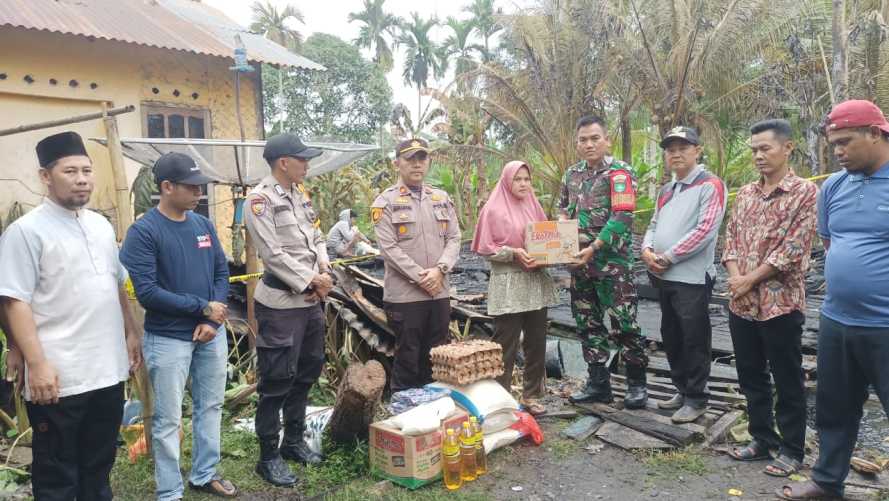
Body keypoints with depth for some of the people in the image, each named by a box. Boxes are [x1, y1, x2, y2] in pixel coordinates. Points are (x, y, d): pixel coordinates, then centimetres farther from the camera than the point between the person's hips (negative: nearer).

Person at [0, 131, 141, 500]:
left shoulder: (102, 226, 11)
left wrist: (131, 333, 16)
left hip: (108, 369, 6)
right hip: (58, 376, -6)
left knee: (99, 465, 19)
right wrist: (36, 363, -21)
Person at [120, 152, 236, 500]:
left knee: (210, 406, 17)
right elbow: (147, 293, -20)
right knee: (168, 419, 5)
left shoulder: (204, 225, 4)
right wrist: (203, 307, -15)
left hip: (211, 333, 6)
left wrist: (213, 321, -6)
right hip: (168, 338, -6)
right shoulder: (143, 232, -13)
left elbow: (222, 273, 7)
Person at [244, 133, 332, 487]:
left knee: (307, 373, 17)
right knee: (277, 380, 0)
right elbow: (273, 254, -19)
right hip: (281, 303, -8)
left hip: (312, 300, 8)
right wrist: (311, 280, -14)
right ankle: (268, 456, 15)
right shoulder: (260, 199, -13)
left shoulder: (301, 194, 11)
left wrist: (324, 273, -5)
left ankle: (294, 442, 33)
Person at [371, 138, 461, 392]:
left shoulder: (442, 198, 12)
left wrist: (439, 270, -10)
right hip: (404, 294, -4)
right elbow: (389, 248, -11)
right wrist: (420, 278, -15)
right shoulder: (385, 202, -3)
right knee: (407, 357, 4)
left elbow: (454, 238, 7)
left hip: (439, 291, 5)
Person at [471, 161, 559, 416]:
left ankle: (531, 395, 22)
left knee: (536, 343, 10)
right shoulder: (493, 210, -5)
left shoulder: (534, 207, 13)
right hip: (508, 285, -6)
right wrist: (514, 253, -19)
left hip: (536, 283, 6)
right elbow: (485, 248, -8)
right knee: (506, 346, 0)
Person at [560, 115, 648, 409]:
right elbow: (563, 210, 21)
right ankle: (598, 383, 22)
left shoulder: (619, 172, -8)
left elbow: (622, 217, -17)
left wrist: (594, 248, -23)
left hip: (612, 262, -6)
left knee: (622, 324, -2)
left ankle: (636, 382, 14)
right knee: (588, 324, 11)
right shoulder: (572, 174, 13)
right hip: (580, 263, 7)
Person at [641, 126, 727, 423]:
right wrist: (647, 250, -4)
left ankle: (696, 399, 13)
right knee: (671, 338, 16)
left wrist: (667, 257, -15)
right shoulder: (666, 191, 18)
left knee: (694, 341, 1)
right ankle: (683, 390, 30)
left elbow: (705, 231, -17)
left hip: (692, 277, -8)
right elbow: (654, 225, 19)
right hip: (664, 277, 8)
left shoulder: (710, 186, -8)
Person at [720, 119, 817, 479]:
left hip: (780, 303, -6)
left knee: (787, 382, 7)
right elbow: (731, 238, 10)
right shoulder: (745, 194, 11)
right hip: (741, 304, 6)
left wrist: (750, 280, -13)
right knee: (751, 378, 15)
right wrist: (734, 276, -7)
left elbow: (793, 248, -14)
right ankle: (762, 440, 30)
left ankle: (792, 451, 21)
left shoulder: (805, 192, -7)